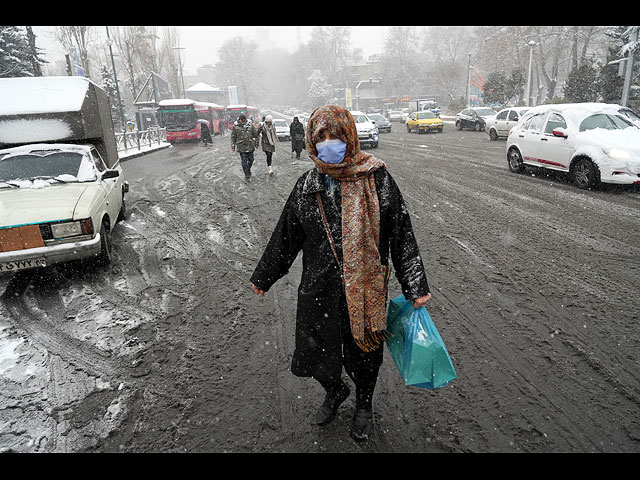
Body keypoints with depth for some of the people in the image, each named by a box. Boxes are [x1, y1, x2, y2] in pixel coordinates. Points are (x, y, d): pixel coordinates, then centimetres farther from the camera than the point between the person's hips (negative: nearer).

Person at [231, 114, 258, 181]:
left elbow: (255, 135, 12)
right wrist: (233, 146, 3)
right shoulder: (236, 127, 0)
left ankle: (248, 170, 37)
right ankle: (247, 175, 4)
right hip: (241, 147, -2)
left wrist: (256, 144, 13)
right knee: (244, 161, -4)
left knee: (251, 160, 11)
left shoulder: (250, 125, 4)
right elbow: (233, 137, 5)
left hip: (250, 146, 2)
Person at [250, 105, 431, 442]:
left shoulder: (377, 180, -9)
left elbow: (402, 236, -5)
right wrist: (263, 277, 16)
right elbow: (284, 237, 9)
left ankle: (364, 405, 48)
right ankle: (334, 391, 49)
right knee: (315, 352, 14)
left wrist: (415, 287, -5)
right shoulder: (307, 186, -1)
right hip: (318, 291, 3)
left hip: (366, 289, -2)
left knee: (363, 353, 16)